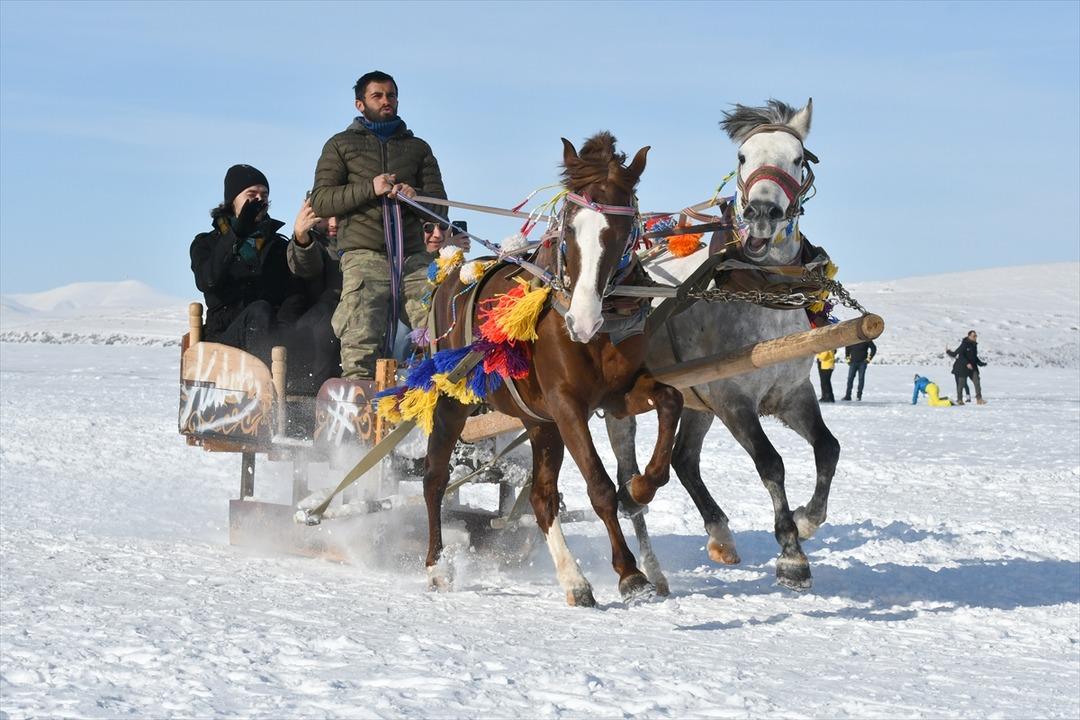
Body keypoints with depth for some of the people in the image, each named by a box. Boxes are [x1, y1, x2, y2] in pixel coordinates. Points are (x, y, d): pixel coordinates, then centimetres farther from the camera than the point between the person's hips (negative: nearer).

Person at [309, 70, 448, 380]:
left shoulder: (418, 148, 25)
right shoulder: (341, 145, 16)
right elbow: (320, 201, 5)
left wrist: (415, 196, -6)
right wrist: (369, 189, -8)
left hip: (414, 258, 3)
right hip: (364, 256, -2)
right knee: (361, 348, -15)